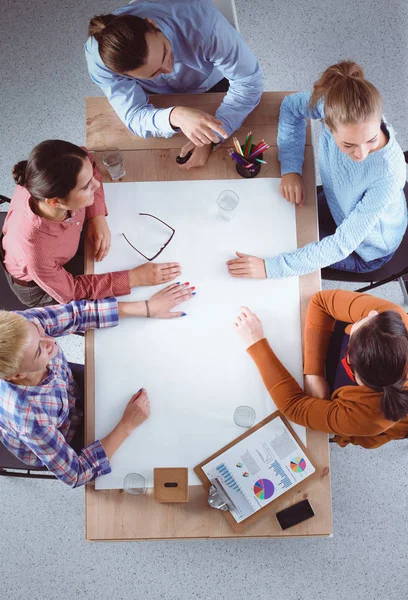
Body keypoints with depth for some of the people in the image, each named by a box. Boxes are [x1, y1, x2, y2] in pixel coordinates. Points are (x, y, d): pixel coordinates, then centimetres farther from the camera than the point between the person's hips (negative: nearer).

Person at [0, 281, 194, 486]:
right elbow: (75, 475, -31)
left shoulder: (22, 324, -36)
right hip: (52, 449, -4)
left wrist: (148, 307, -24)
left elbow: (77, 313, -22)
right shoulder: (30, 418, -46)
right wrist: (127, 425, -31)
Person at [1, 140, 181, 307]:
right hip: (37, 286, -4)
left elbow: (85, 162, -11)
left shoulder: (50, 187, -35)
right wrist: (134, 277, -30)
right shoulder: (34, 250, -47)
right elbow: (70, 291, -27)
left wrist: (98, 216, -22)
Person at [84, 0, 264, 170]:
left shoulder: (201, 18, -42)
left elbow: (249, 80, -33)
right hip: (159, 99, 1)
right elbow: (135, 116, -35)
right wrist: (175, 117, -58)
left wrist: (212, 138, -45)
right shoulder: (97, 56, -38)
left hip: (212, 85, -1)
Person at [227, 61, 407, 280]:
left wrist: (271, 267, -41)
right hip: (337, 203, 5)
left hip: (367, 248, -4)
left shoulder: (388, 173, -41)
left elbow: (343, 244, -36)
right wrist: (290, 168, -20)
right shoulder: (334, 104, -30)